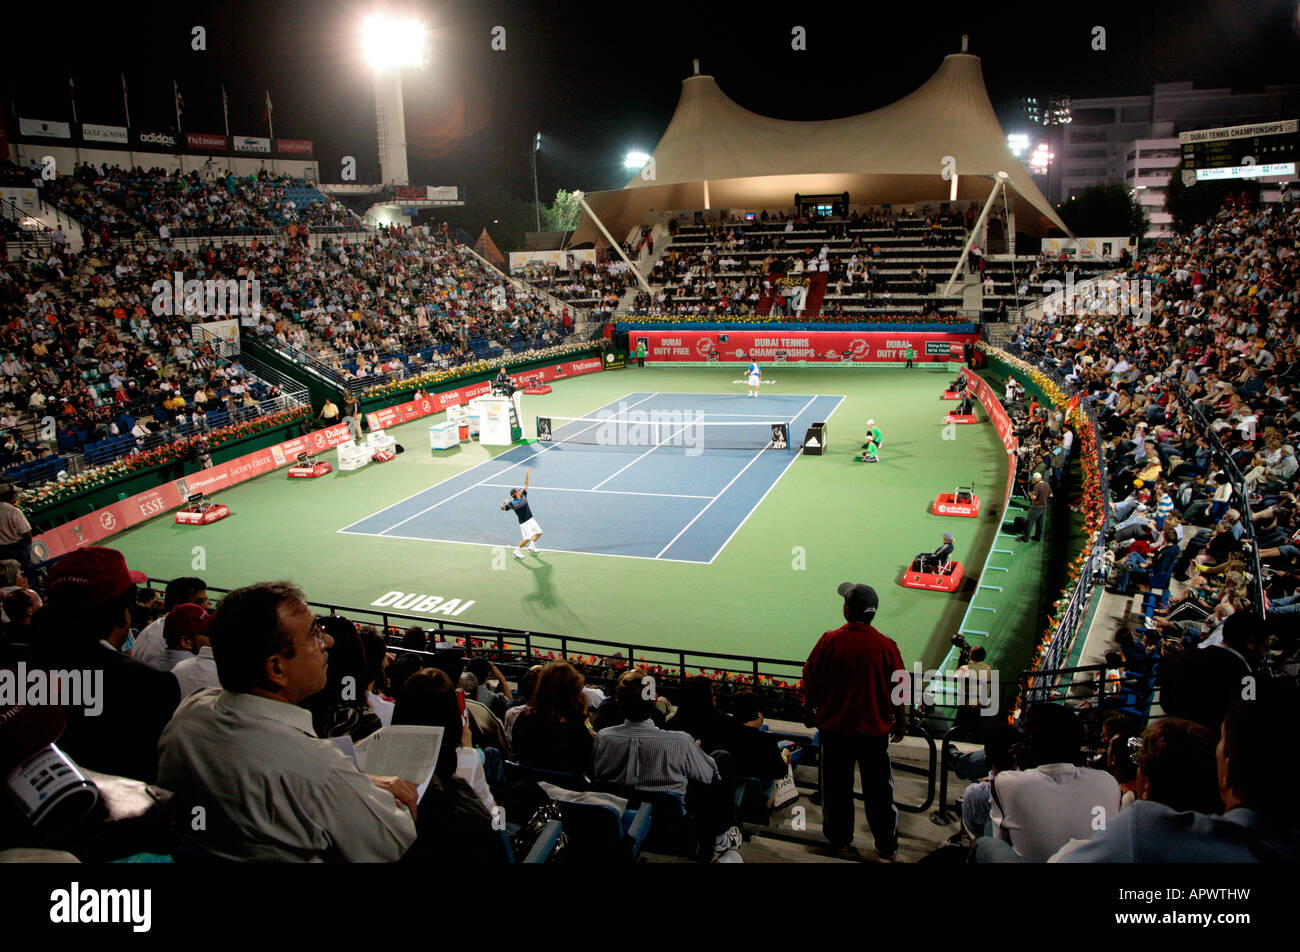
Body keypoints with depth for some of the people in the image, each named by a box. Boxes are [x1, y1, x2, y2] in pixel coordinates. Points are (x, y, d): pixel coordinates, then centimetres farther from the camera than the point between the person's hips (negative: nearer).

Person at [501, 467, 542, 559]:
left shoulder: (523, 496, -1)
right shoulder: (512, 503, -17)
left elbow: (526, 484, 2)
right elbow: (503, 509, -17)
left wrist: (528, 474, -3)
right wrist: (503, 504, -39)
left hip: (531, 519, 8)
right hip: (524, 522, -8)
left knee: (539, 532, 17)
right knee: (527, 538, -12)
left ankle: (532, 547, 35)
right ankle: (517, 551, 3)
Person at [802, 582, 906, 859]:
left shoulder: (829, 641, -14)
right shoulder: (886, 645, -13)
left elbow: (810, 681, -4)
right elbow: (897, 692, -5)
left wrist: (814, 711, 14)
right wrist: (900, 722, 11)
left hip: (835, 727, 0)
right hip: (874, 729, 0)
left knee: (837, 787, 15)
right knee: (878, 790, 15)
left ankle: (839, 841, 28)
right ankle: (886, 846, 26)